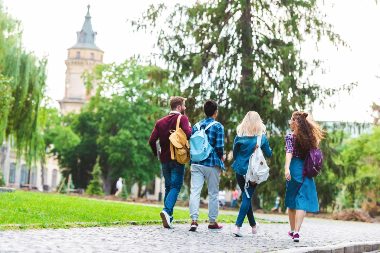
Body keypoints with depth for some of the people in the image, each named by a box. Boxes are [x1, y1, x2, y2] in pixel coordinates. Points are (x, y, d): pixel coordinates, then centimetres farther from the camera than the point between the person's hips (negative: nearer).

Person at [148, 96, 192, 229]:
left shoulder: (161, 121, 11)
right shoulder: (182, 118, -5)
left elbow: (152, 140, 2)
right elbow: (188, 134, -23)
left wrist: (157, 154, 13)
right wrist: (190, 127, -2)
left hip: (164, 159, 5)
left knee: (168, 187, 14)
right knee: (176, 186, -4)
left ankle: (168, 218, 12)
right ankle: (167, 210, -26)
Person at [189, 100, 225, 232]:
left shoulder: (196, 126, 9)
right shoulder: (218, 126, -6)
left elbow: (191, 144, 9)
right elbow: (219, 146, -11)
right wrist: (221, 157, 7)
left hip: (196, 163, 3)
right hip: (212, 164, -3)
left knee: (195, 191, -1)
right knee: (213, 193, 10)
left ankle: (194, 220, -13)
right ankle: (212, 221, 17)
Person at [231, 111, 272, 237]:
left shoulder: (239, 136, -2)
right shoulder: (262, 137, -5)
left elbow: (234, 153, 6)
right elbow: (269, 154, 5)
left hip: (240, 171, 3)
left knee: (246, 197, 17)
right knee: (247, 197, -1)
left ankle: (253, 225, 28)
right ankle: (238, 226, -13)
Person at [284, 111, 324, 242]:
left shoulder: (290, 136, -4)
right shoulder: (309, 137, 9)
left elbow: (289, 152, -18)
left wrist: (287, 168, -29)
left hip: (295, 168, -3)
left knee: (291, 201, 13)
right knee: (302, 201, -3)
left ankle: (292, 230, 23)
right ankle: (296, 232, -16)